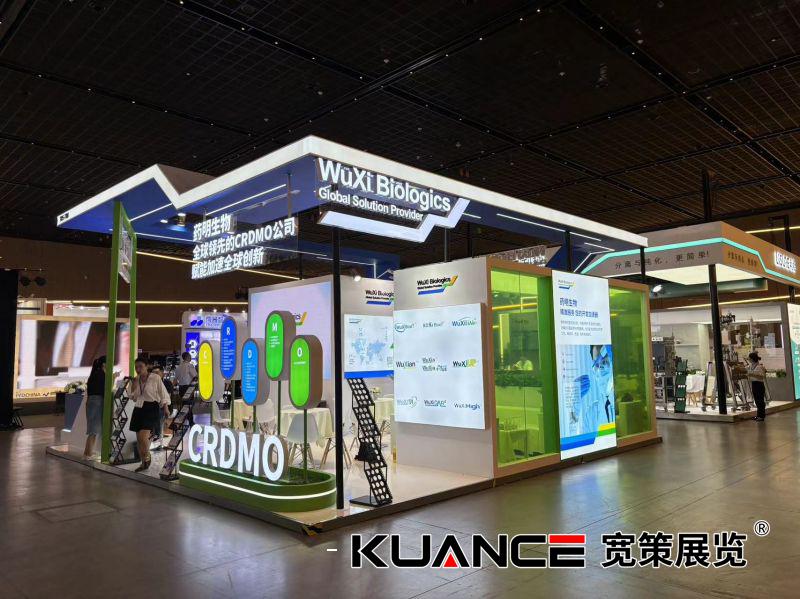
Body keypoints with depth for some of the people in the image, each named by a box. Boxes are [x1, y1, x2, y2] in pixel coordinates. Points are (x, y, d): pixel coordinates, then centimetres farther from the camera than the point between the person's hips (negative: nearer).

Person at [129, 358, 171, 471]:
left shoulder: (155, 378, -3)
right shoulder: (135, 381, 13)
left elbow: (163, 394, 0)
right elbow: (133, 397, 7)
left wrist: (165, 408, -5)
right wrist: (135, 383, -4)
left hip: (151, 408, -6)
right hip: (138, 409, 6)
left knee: (143, 436, -20)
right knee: (139, 438, 7)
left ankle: (147, 457, 5)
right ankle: (144, 463, 19)